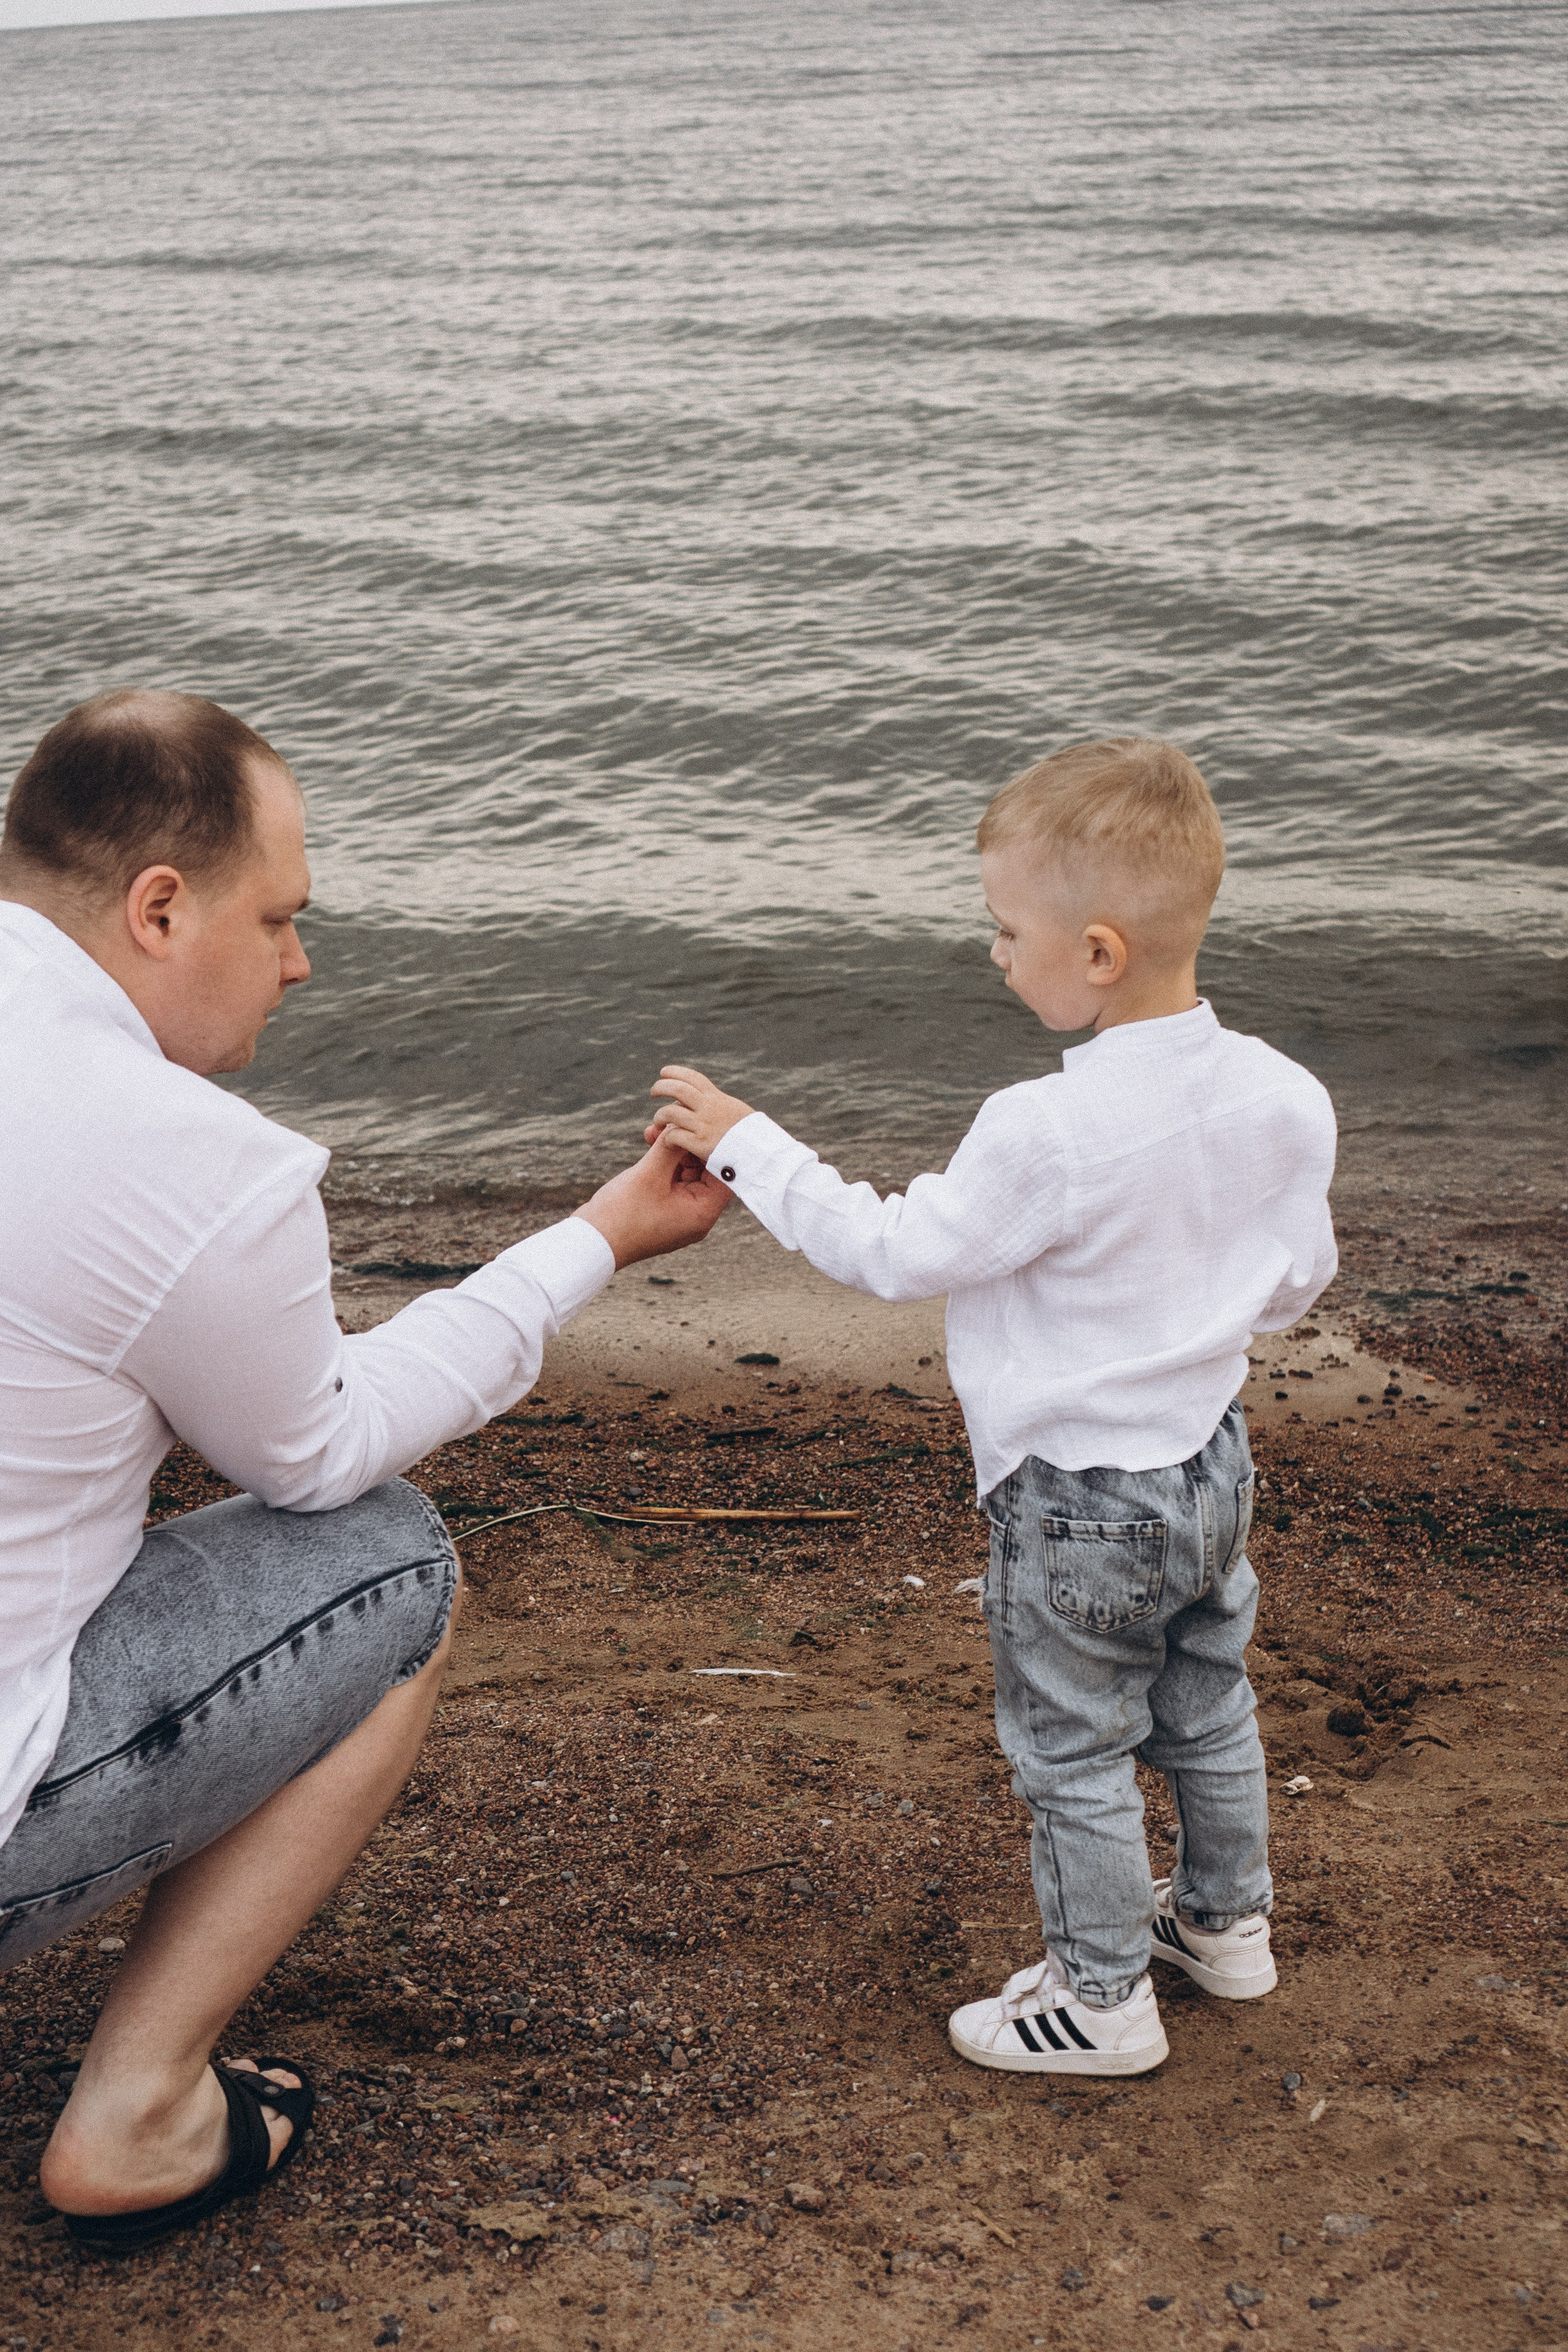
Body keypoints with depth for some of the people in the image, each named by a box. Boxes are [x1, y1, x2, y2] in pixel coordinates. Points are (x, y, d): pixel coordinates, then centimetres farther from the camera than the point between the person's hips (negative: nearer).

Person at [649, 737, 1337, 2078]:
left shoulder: (1048, 1136, -31)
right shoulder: (1284, 1098, -10)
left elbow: (894, 1254, -19)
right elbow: (1296, 1284, 3)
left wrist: (746, 1146, -11)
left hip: (1078, 1498, -7)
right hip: (1211, 1461, 7)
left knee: (1073, 1749, 11)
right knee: (1206, 1705, 26)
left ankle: (1102, 1997, 25)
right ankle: (1226, 1920, 45)